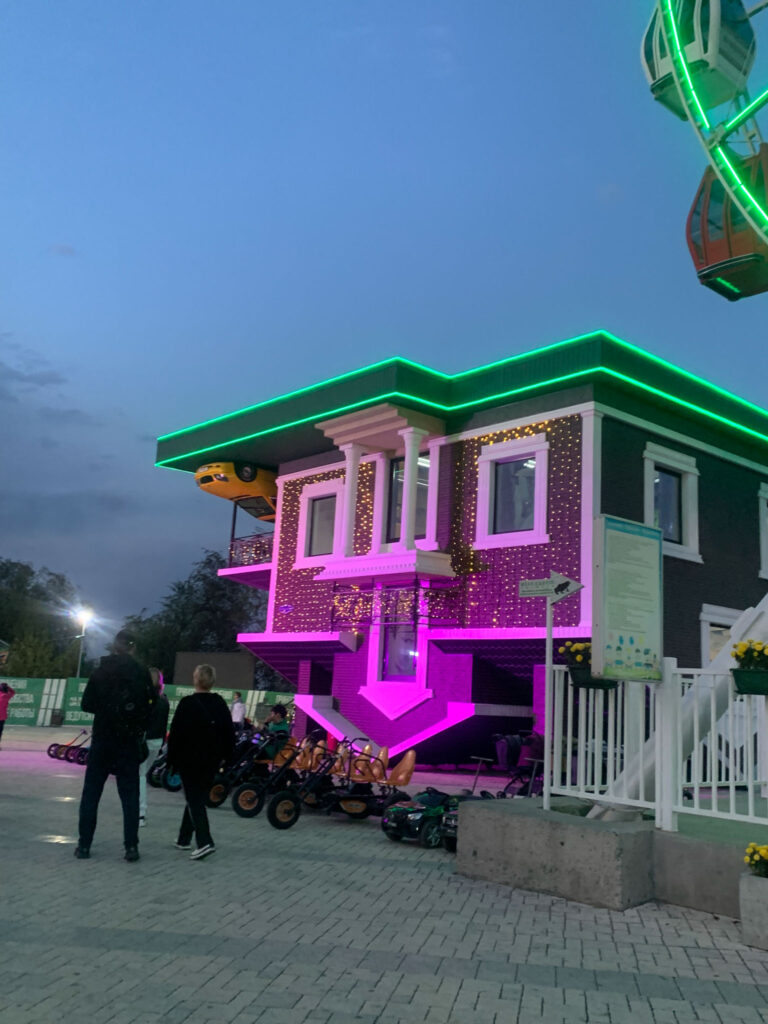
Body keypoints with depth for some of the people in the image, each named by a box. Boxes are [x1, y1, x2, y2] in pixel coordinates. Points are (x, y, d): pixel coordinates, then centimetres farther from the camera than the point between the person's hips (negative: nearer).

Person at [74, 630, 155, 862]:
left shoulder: (101, 672, -3)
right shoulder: (141, 674, -5)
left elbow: (86, 704, 0)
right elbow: (150, 705, -4)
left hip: (102, 740, 0)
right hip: (130, 742, 0)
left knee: (91, 793, 11)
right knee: (130, 794, 6)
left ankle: (84, 844, 10)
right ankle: (131, 846, 1)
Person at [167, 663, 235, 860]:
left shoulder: (187, 704, -12)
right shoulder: (219, 703, 4)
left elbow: (176, 733, -11)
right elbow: (229, 732, 7)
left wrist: (172, 759, -3)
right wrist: (223, 754, 15)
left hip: (189, 759, -5)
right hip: (211, 760, 6)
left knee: (194, 801, -4)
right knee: (197, 798, 18)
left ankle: (205, 841, -18)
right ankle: (184, 839, 27)